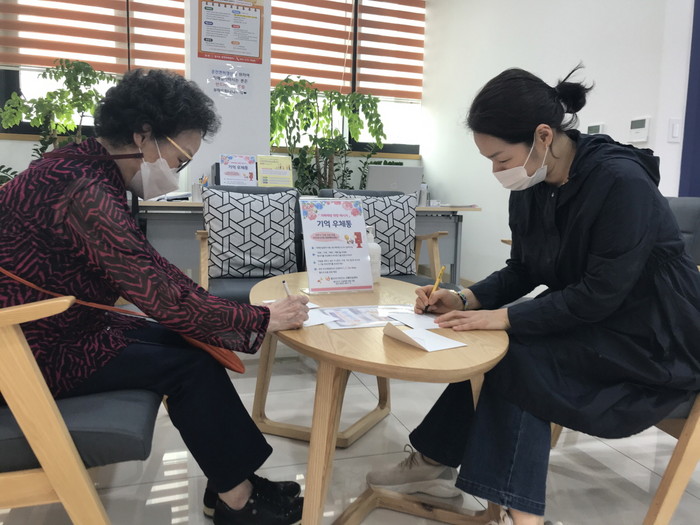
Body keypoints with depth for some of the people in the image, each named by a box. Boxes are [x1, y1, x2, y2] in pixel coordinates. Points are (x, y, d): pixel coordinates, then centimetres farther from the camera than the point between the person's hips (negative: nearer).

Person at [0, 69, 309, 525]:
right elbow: (165, 297, -31)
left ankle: (233, 480, 9)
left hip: (62, 326, 9)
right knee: (188, 365, -12)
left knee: (187, 342, 2)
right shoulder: (85, 190, -28)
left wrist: (237, 318, -4)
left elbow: (148, 275, 4)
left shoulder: (89, 169, 4)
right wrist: (263, 320, -20)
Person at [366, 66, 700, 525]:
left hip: (653, 338, -6)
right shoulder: (529, 191, -4)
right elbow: (522, 271, 4)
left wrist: (505, 318, -27)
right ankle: (437, 461, 5)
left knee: (518, 357, -20)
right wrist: (465, 299, -11)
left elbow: (601, 294, -26)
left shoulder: (621, 183, -25)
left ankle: (438, 458, -5)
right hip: (589, 322, 7)